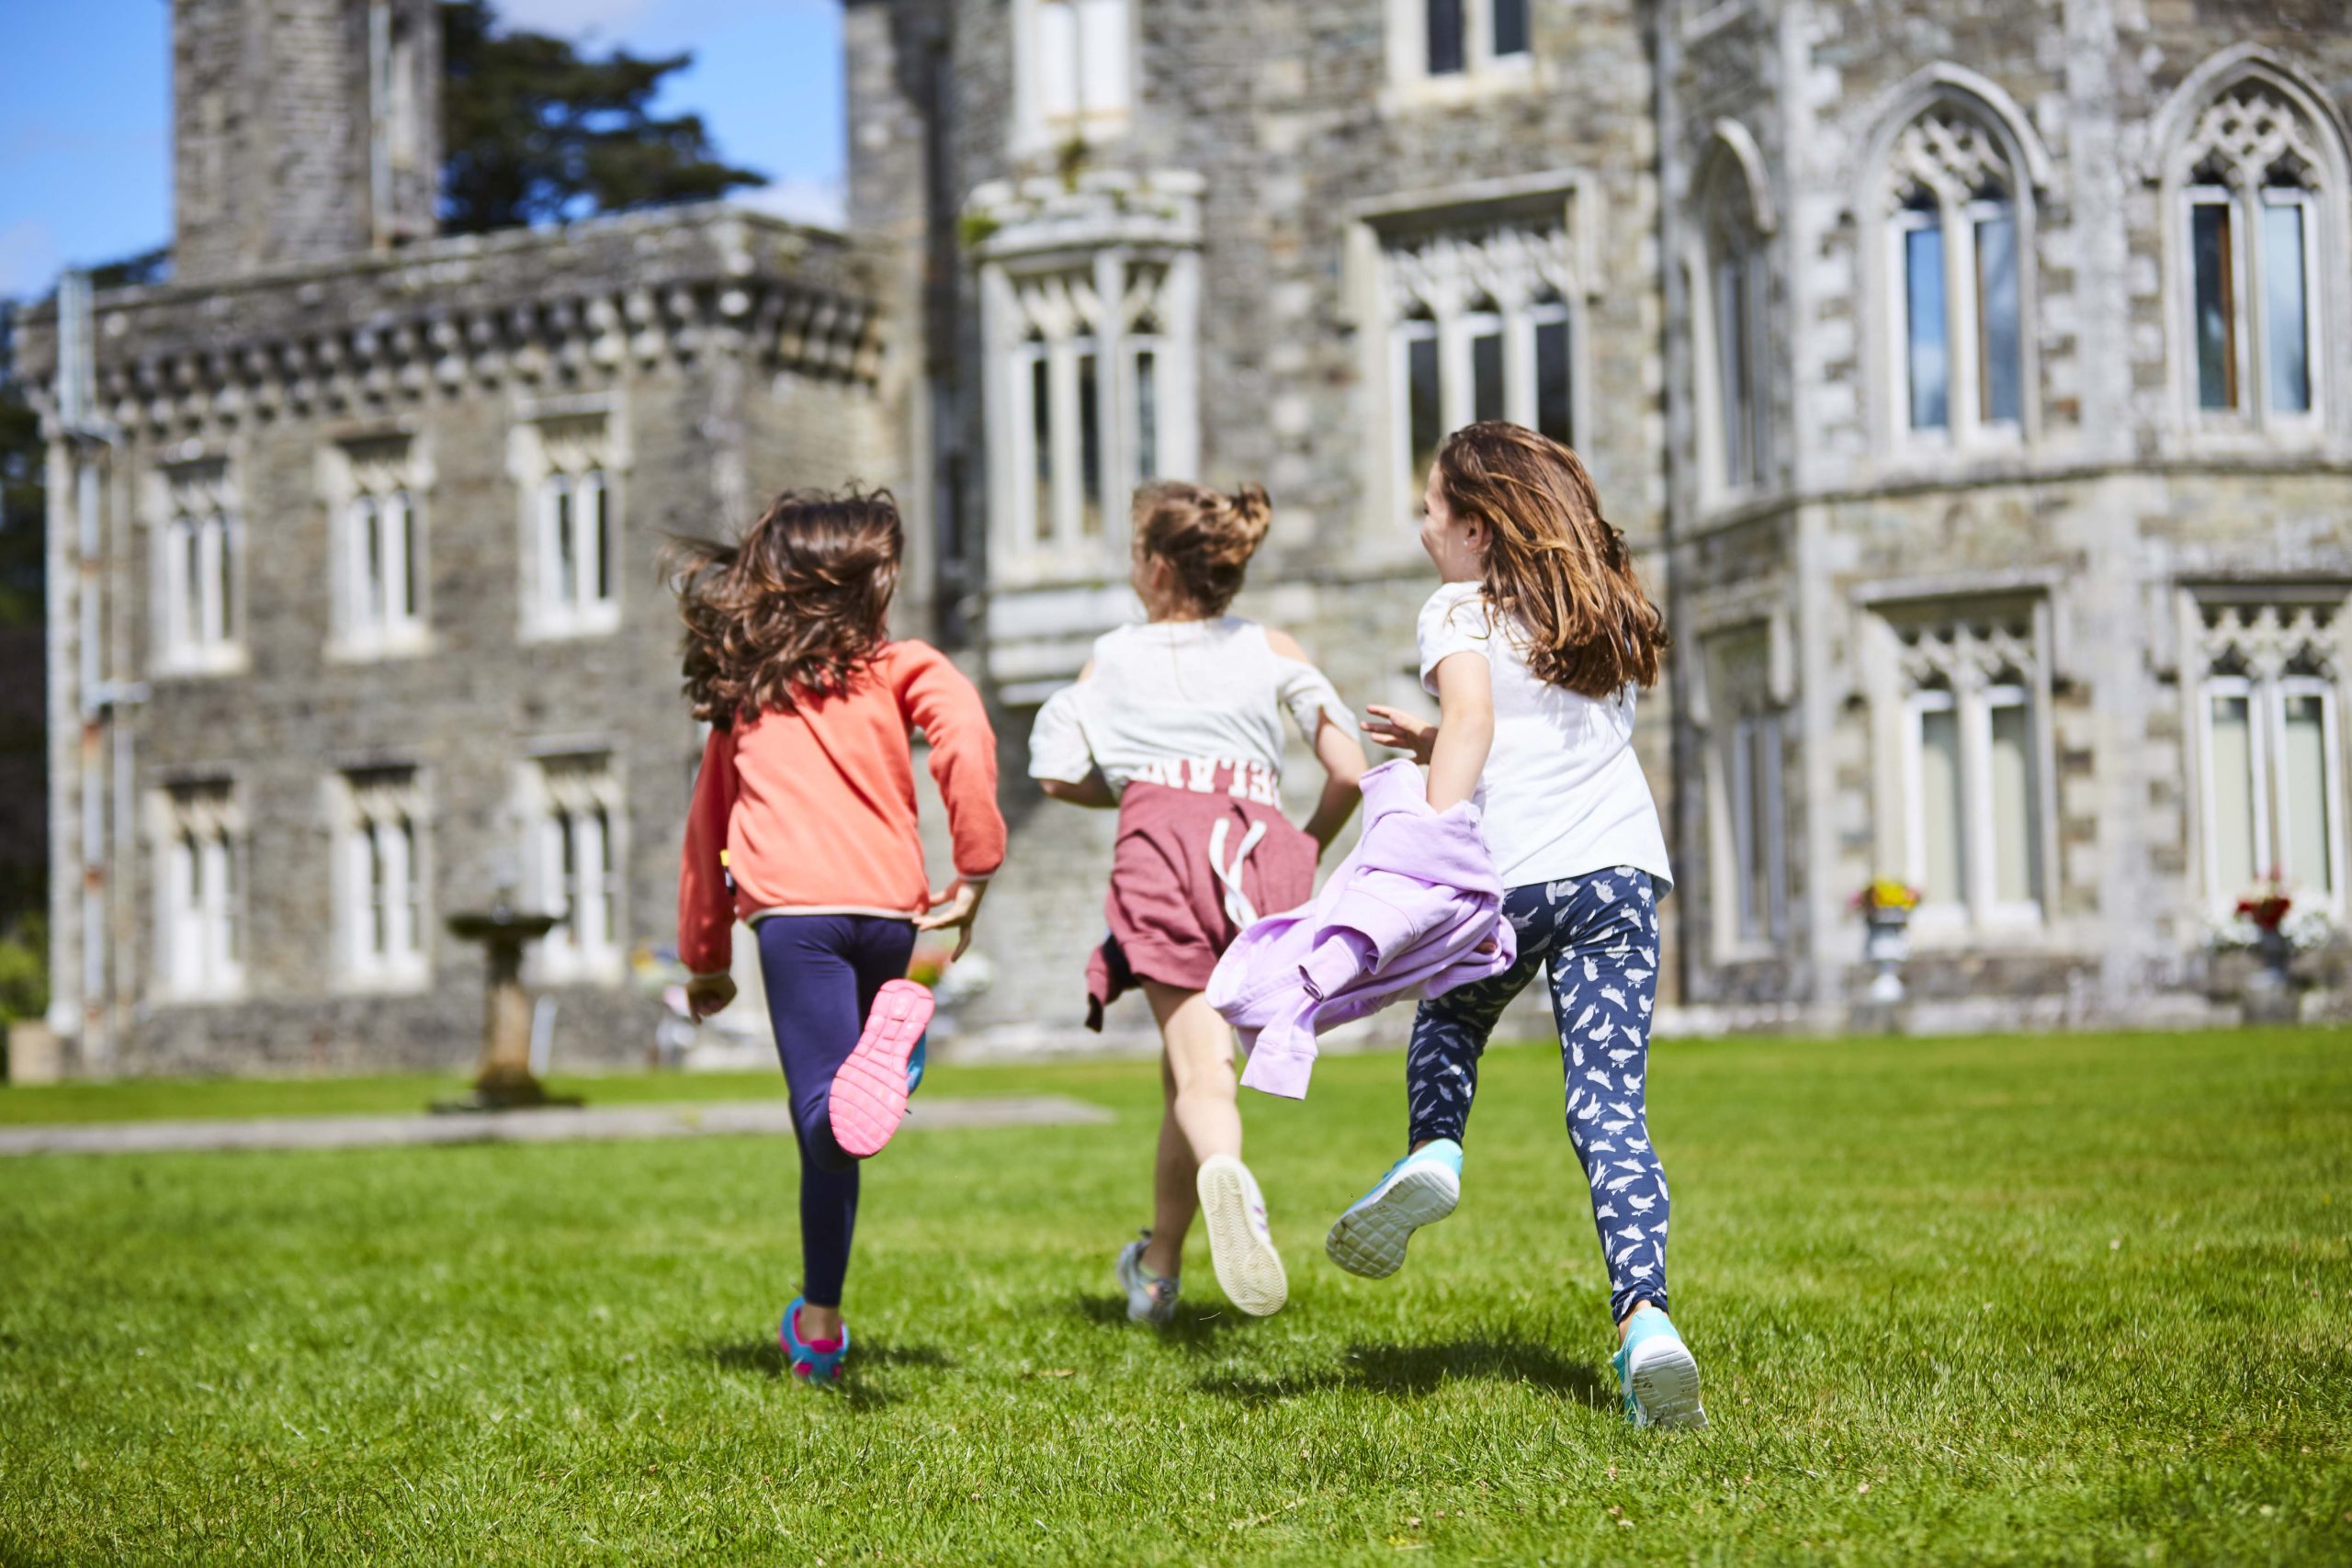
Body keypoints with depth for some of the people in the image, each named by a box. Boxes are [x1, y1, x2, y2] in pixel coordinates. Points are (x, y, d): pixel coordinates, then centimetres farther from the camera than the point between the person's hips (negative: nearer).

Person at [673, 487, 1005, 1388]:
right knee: (833, 1132, 17)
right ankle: (817, 1323, 14)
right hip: (889, 906, 0)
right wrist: (975, 873, -2)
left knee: (826, 1121, -14)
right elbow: (963, 731, -7)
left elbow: (707, 825, 28)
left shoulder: (743, 692, 23)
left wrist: (705, 959, 37)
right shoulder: (894, 666, 14)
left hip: (793, 906, 0)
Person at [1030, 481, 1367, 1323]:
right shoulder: (1274, 650, 21)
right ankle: (1157, 1267, 23)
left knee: (1199, 1070, -12)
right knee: (1185, 1063, 17)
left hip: (1162, 827, -2)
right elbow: (1349, 771, 10)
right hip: (1260, 842, 2)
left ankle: (1226, 1172, -46)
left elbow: (1059, 775, 9)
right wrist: (1307, 849, 26)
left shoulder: (1112, 655, 20)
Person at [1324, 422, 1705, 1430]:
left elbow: (1471, 720, -16)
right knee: (1610, 1109, -1)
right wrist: (1437, 743, 33)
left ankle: (1433, 1151, 1)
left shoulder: (1460, 611, 3)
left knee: (1449, 1020, 28)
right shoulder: (1604, 617, 21)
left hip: (1516, 874, -4)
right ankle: (1643, 1317, -16)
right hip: (1622, 865, 4)